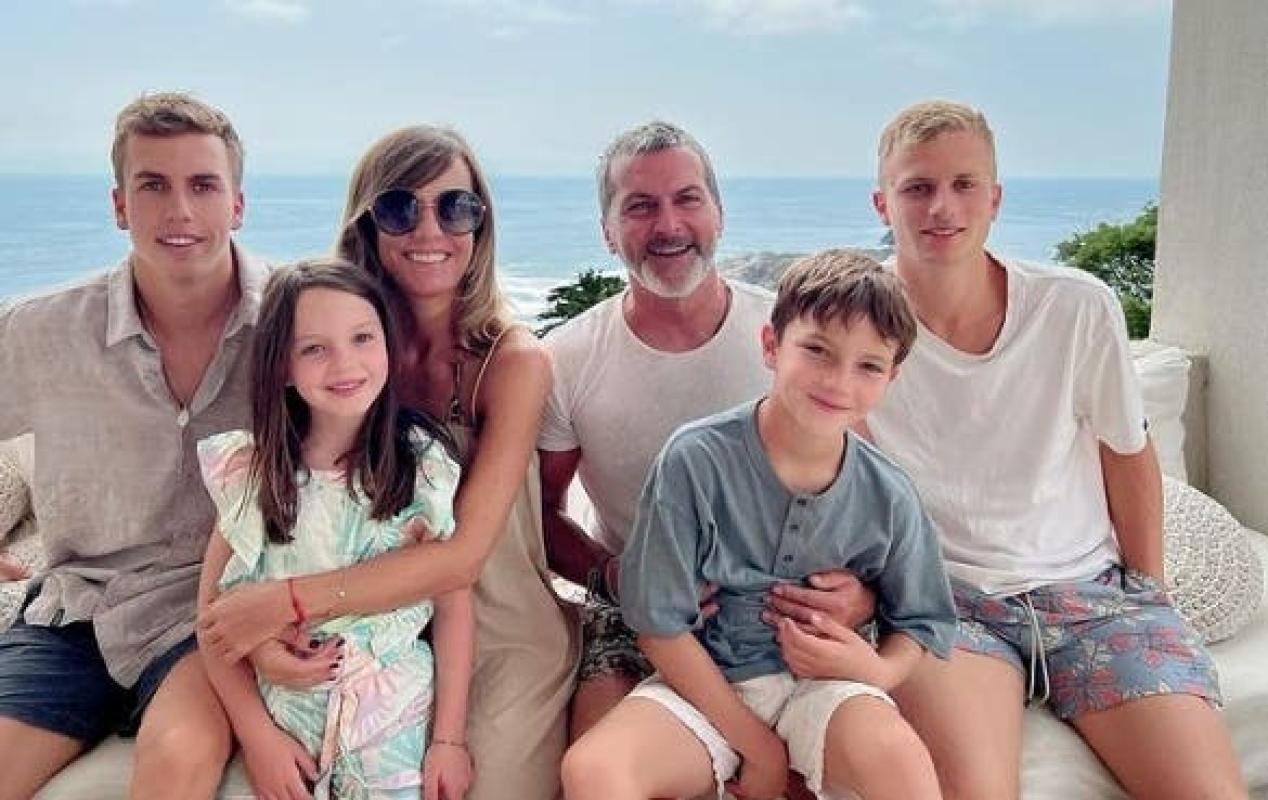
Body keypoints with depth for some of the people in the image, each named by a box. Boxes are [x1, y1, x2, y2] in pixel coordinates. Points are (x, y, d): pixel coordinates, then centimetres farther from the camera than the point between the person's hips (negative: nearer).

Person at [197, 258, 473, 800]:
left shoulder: (422, 465, -8)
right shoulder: (253, 474, -7)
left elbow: (454, 604, -6)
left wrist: (450, 738, -8)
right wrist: (257, 735, -8)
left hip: (399, 715, -1)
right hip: (287, 711, 1)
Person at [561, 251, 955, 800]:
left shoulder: (888, 497, -4)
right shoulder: (696, 458, -14)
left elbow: (918, 623, 11)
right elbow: (660, 625, -10)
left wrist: (878, 670, -14)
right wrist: (755, 744, -9)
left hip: (821, 685, 1)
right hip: (703, 682, 0)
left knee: (899, 754, -31)